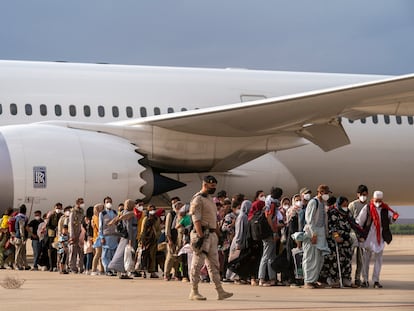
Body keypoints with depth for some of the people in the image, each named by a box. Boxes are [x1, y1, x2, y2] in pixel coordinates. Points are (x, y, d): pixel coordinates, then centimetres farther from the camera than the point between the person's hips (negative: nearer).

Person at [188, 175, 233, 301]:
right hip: (203, 234, -9)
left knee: (214, 264, 7)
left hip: (212, 235, 9)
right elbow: (196, 219, -17)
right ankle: (194, 292, -1)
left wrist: (216, 234, 18)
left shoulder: (210, 199, 19)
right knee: (197, 263, -5)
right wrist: (201, 236, -23)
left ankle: (220, 291, 7)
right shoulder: (198, 199, -9)